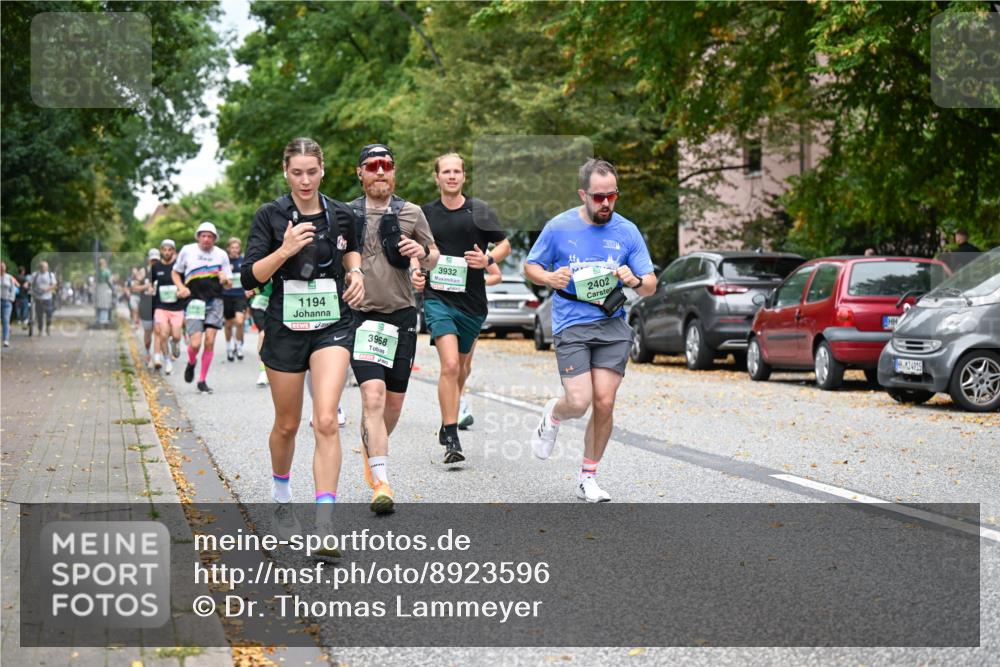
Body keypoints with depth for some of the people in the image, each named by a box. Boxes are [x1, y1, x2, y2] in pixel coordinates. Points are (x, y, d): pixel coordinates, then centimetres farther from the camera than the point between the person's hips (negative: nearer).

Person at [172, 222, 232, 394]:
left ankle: (202, 380, 7)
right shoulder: (187, 251, 3)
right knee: (195, 343, -13)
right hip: (194, 301, -2)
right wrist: (181, 288, -4)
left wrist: (225, 279, -10)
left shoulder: (221, 254, 7)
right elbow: (175, 272, 15)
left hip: (214, 302, 2)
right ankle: (191, 363, 22)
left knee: (210, 341, -6)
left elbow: (229, 283, 14)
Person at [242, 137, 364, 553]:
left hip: (332, 326, 0)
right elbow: (249, 278, -9)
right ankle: (280, 490, 43)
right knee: (287, 423, 13)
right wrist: (284, 250, -23)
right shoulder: (270, 215, -5)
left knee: (326, 421, -16)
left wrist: (356, 274, 2)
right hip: (285, 328, 0)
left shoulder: (341, 215, 2)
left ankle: (324, 523, -18)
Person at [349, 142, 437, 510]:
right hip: (362, 316, -2)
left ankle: (371, 449, 40)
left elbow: (433, 258, 13)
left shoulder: (411, 213, 6)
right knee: (373, 394, -19)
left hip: (402, 315, 3)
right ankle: (381, 481, -22)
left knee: (394, 401, 11)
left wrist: (422, 253, -9)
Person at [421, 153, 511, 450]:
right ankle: (450, 438, -16)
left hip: (472, 300, 2)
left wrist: (488, 260, -12)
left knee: (463, 364, 19)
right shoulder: (426, 213, 4)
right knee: (450, 364, -19)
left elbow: (504, 245, 7)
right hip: (437, 298, -2)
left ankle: (455, 405, 51)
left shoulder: (478, 210, 2)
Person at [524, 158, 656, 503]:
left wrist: (635, 281, -16)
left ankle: (588, 478, 13)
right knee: (579, 402, -14)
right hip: (571, 325, -2)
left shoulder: (627, 231, 4)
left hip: (612, 326, 2)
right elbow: (530, 266, 11)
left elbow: (650, 285, 7)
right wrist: (549, 278, -10)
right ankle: (552, 416, 25)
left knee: (604, 403, -5)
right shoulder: (559, 227, 0)